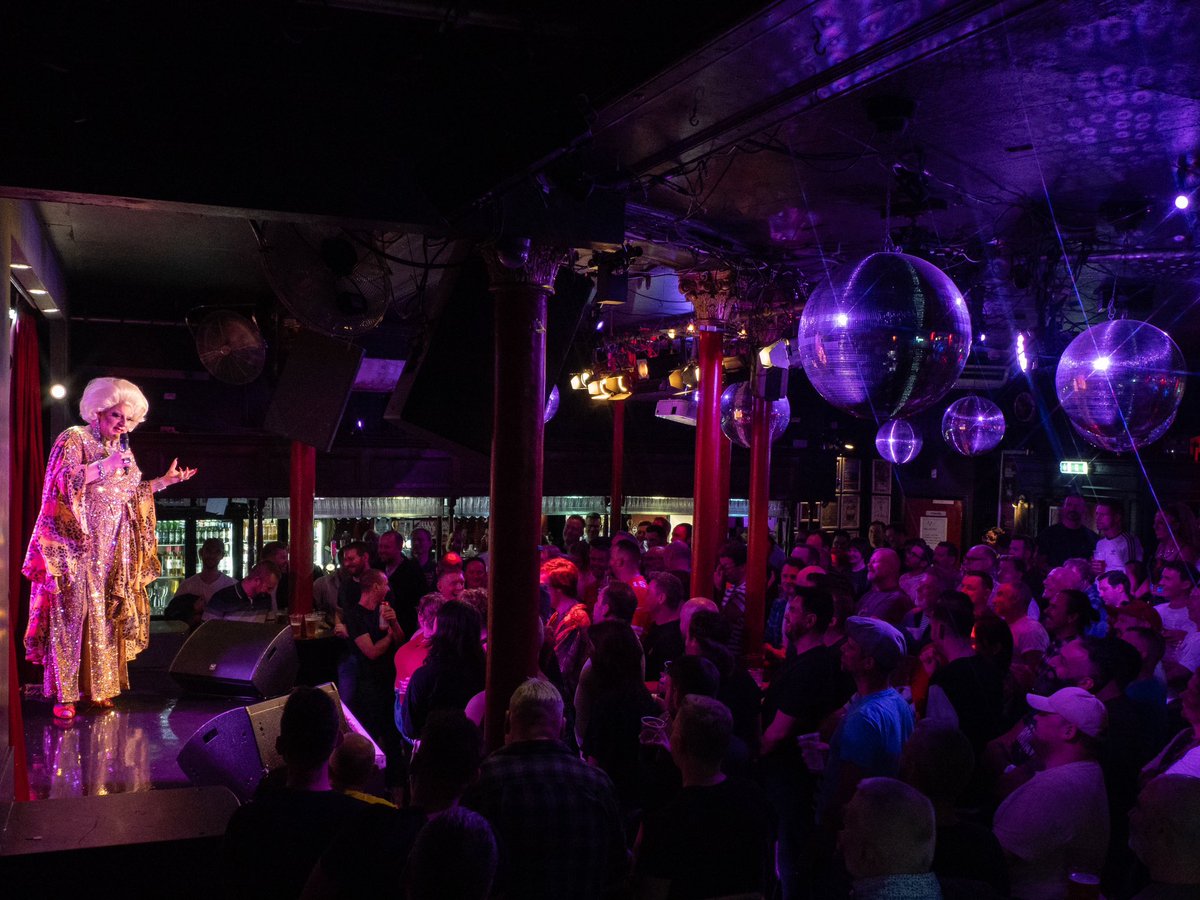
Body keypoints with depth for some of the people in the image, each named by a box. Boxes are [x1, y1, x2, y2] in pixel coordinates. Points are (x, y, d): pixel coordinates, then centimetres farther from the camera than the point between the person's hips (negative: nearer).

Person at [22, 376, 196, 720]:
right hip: (78, 544, -6)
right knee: (74, 612, -9)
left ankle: (99, 686, 10)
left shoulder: (123, 450, 18)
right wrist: (104, 467, -19)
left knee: (107, 613, 4)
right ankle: (65, 695, -8)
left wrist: (164, 481, 12)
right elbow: (64, 480, -13)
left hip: (112, 549, 6)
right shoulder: (74, 439, -1)